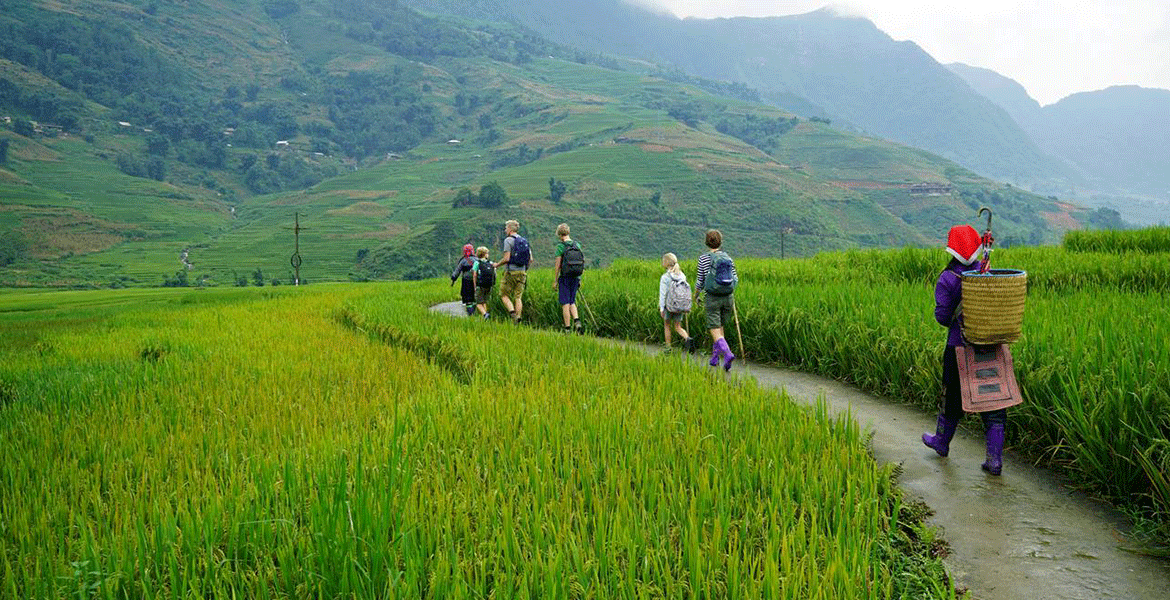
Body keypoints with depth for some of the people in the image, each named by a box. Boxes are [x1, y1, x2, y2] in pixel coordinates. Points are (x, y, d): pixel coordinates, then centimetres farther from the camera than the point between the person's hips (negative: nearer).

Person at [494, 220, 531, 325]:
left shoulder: (508, 240, -8)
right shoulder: (524, 241, 12)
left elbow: (506, 258, -15)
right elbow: (531, 259, 11)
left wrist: (497, 265, 1)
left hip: (511, 272, -6)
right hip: (522, 272, 6)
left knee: (504, 294, 4)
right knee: (518, 297, 7)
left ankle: (512, 312, -15)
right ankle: (518, 317, 0)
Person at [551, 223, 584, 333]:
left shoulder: (561, 246, -10)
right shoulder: (577, 245, 7)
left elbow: (557, 264, -10)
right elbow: (582, 263, 10)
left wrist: (555, 281, -4)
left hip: (565, 277, -5)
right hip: (576, 277, 5)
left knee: (565, 303, 1)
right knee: (572, 302, 15)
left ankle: (567, 328, 1)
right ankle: (576, 320, -6)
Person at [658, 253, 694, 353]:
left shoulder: (665, 277, -10)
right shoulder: (682, 276, 5)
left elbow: (663, 293, -11)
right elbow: (686, 291, 9)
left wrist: (661, 308, -8)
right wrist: (686, 307, 16)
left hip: (670, 306, -4)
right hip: (681, 306, 4)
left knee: (667, 325, 15)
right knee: (678, 327, 11)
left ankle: (668, 348, 17)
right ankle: (688, 338, -16)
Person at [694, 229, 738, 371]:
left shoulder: (704, 258, -7)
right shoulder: (728, 258, 3)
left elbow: (700, 281, -3)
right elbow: (735, 279, 3)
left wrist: (695, 294, 14)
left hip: (712, 298, -4)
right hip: (728, 297, 4)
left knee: (715, 330, -4)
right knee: (720, 327, 17)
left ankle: (727, 353, -25)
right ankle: (714, 358, 23)